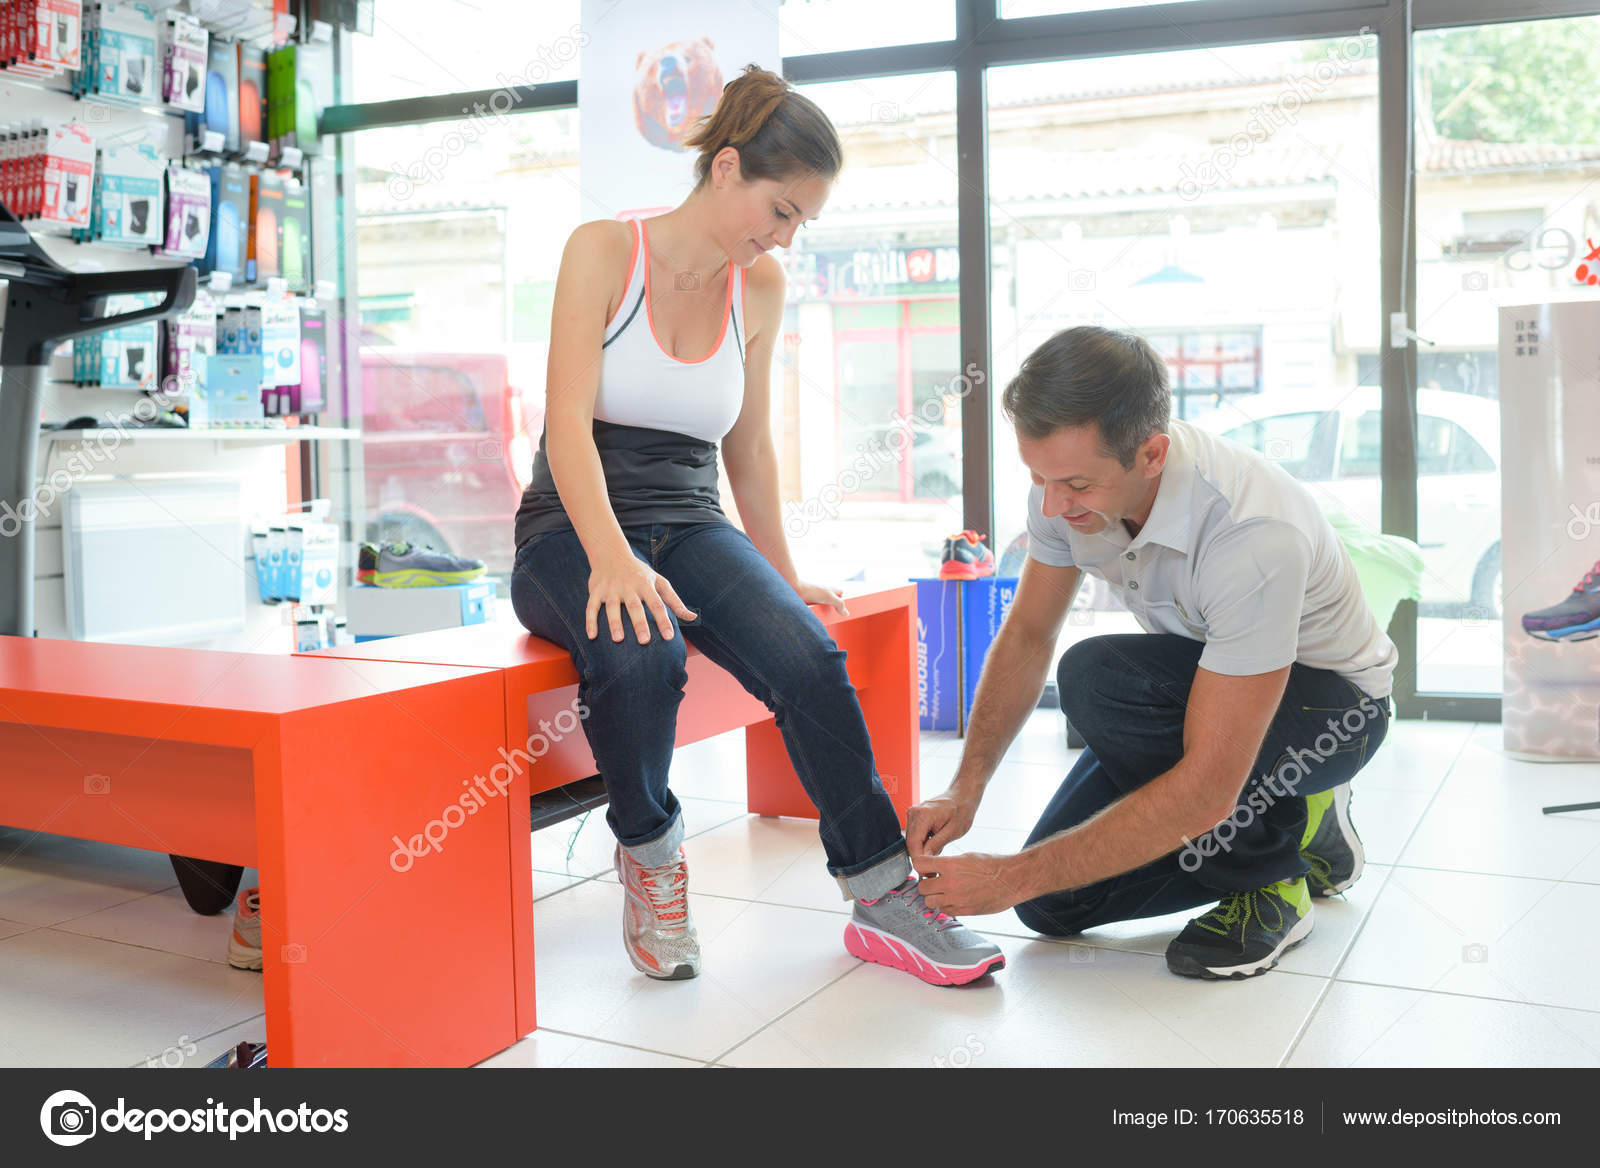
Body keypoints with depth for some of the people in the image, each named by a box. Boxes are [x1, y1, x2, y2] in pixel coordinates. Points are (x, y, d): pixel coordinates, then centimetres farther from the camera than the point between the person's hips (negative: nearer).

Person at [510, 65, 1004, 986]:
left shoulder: (762, 287, 8)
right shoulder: (604, 252, -6)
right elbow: (569, 422, -16)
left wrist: (783, 574, 17)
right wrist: (612, 557, -31)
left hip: (692, 526, 4)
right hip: (574, 530, -3)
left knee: (808, 657, -27)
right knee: (641, 656, -38)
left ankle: (886, 898, -17)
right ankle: (649, 856, -10)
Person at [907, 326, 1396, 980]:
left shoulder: (1255, 536, -39)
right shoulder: (1071, 476, -18)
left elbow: (1206, 788, -37)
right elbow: (1027, 635, -1)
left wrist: (1013, 876, -34)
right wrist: (965, 789, -13)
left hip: (1334, 704, -6)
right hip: (1199, 691, 7)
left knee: (1095, 678, -34)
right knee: (1053, 905, -4)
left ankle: (1270, 877, -11)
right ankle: (1294, 825, 13)